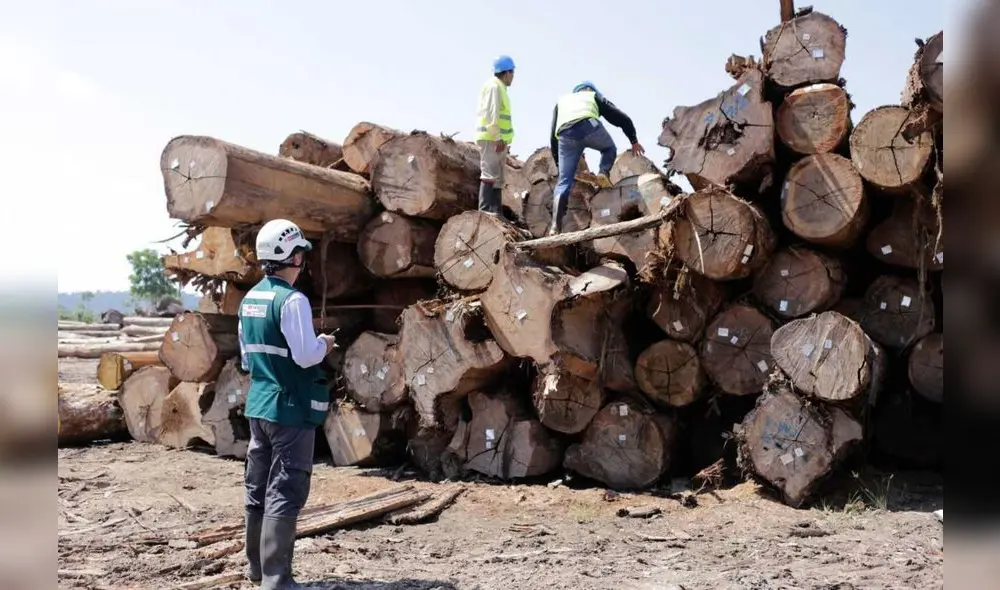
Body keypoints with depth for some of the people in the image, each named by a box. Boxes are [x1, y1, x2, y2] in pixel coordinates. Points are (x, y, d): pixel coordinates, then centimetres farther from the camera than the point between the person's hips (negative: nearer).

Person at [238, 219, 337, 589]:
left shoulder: (249, 300, 10)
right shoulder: (292, 300, -16)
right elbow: (306, 355, -22)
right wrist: (324, 344, -3)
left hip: (258, 406, 9)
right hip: (291, 409, -8)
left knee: (258, 490, 15)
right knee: (285, 494, -4)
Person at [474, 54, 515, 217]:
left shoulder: (500, 88, 22)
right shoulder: (493, 86, -8)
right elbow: (490, 113, -18)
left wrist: (503, 140, 20)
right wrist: (497, 137, -23)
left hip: (497, 139, 10)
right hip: (490, 138, -10)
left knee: (498, 177, 9)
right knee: (490, 174, -14)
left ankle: (494, 212, 11)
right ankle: (485, 210, -16)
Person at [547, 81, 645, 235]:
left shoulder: (561, 100, 40)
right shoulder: (594, 96, 36)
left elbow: (553, 137, 32)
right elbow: (623, 119, 30)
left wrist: (558, 163, 37)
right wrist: (634, 141, 42)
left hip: (565, 134, 1)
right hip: (589, 125, -1)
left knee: (564, 181, 5)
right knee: (609, 148, 31)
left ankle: (555, 226, -7)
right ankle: (604, 172, 1)